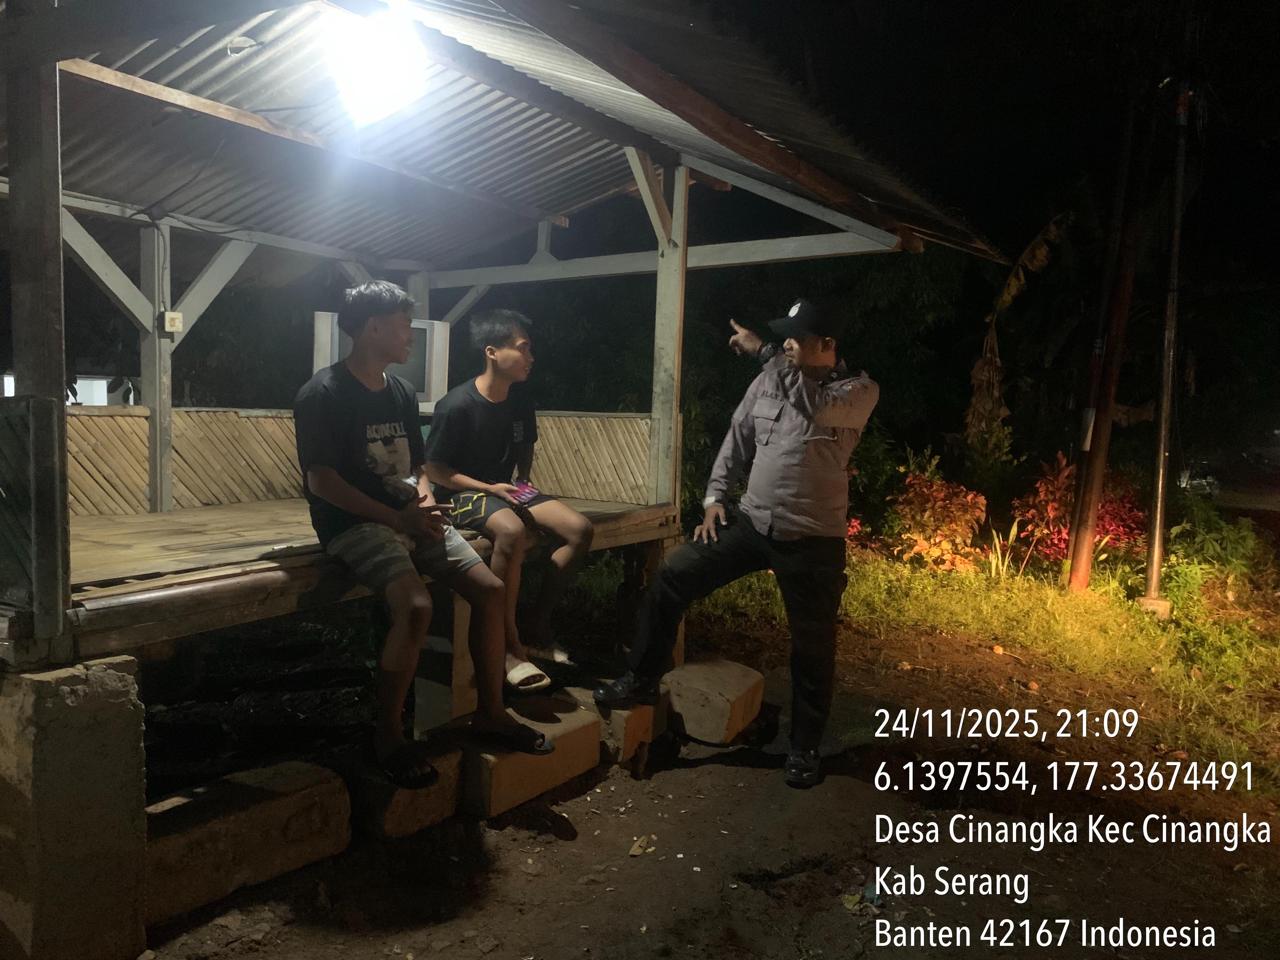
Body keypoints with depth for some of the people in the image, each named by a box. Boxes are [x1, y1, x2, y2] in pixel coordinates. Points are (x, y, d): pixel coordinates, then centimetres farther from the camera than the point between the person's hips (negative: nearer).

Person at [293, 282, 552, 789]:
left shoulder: (402, 391, 12)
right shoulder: (323, 394, -10)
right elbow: (320, 481, -16)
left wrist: (424, 500, -5)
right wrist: (397, 519, -22)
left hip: (407, 515, 7)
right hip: (354, 523, -7)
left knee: (489, 589, -6)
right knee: (416, 606, -30)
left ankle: (490, 713, 8)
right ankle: (388, 734, -11)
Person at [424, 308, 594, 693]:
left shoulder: (520, 397, 3)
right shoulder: (456, 405, -17)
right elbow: (435, 470, -12)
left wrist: (521, 483, 1)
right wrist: (490, 488, -18)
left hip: (507, 489, 7)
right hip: (464, 494, -7)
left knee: (579, 529, -15)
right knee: (512, 530, -39)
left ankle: (539, 624, -3)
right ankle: (509, 645, -27)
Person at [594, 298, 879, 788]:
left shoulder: (859, 391, -8)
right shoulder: (769, 380, 6)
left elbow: (813, 406, -29)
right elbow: (737, 438, 12)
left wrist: (764, 352, -23)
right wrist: (714, 497, 5)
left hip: (813, 540, -4)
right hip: (751, 521, 4)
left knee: (812, 646, 6)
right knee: (671, 577, -2)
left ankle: (805, 746, 26)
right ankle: (641, 680, 14)